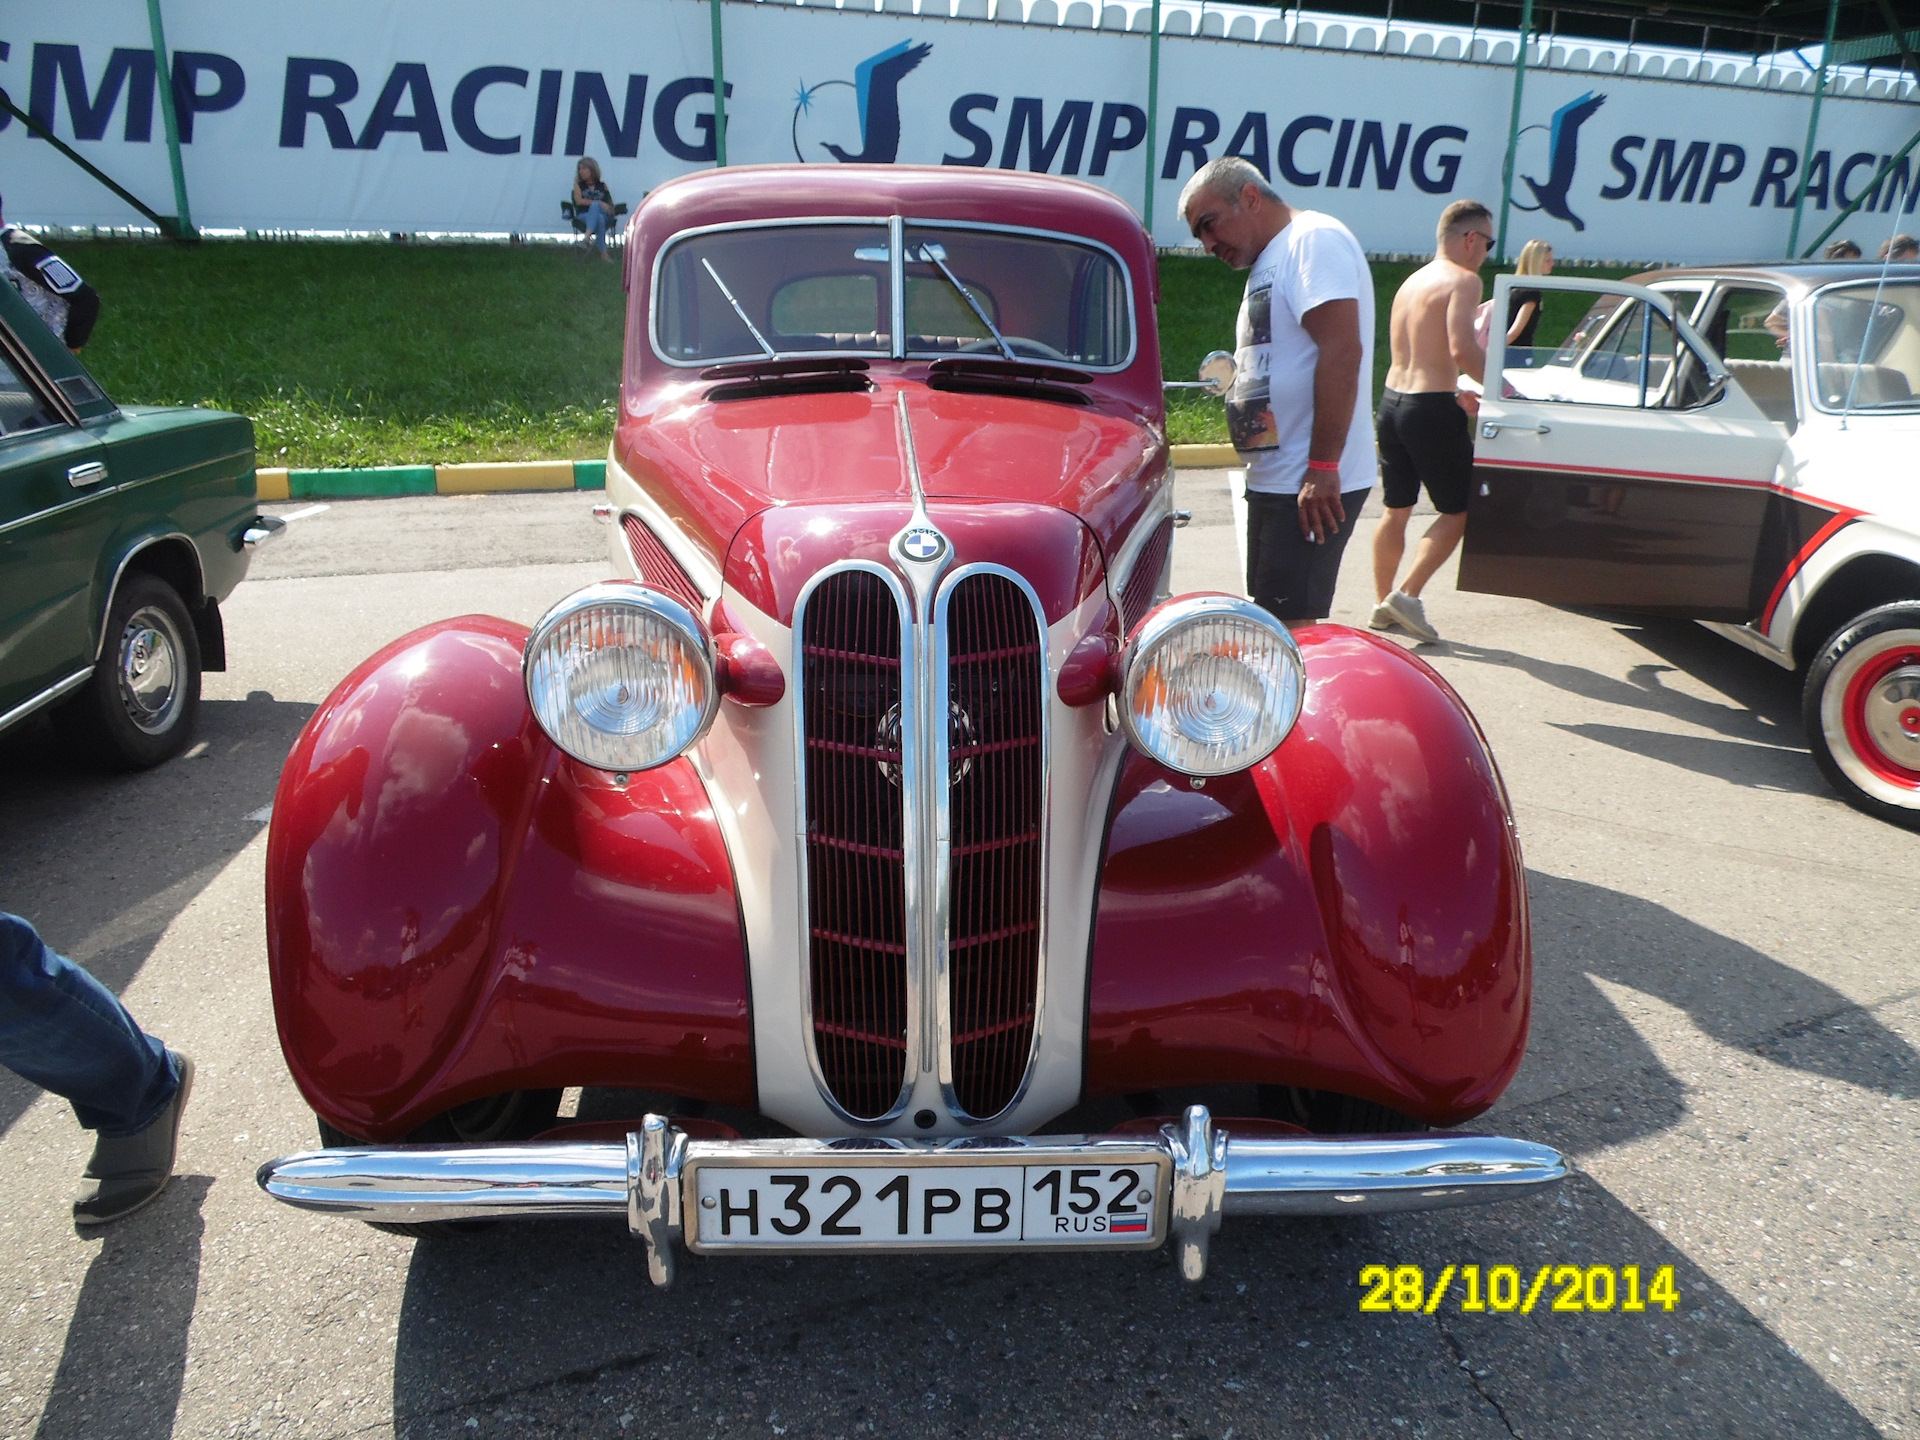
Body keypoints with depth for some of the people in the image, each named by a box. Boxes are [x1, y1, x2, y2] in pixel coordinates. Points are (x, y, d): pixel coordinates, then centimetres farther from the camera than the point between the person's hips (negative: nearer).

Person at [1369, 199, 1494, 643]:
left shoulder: (1412, 281, 16)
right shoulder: (1463, 280, -8)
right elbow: (1462, 348, -22)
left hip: (1392, 401, 8)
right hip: (1432, 408, -8)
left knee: (1396, 510, 16)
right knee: (1458, 510, 3)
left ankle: (1383, 604, 21)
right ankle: (1407, 595, -6)